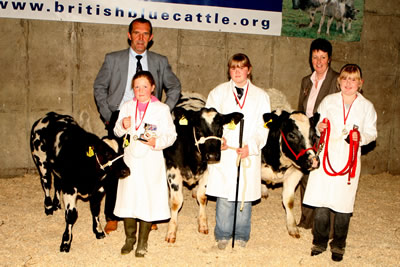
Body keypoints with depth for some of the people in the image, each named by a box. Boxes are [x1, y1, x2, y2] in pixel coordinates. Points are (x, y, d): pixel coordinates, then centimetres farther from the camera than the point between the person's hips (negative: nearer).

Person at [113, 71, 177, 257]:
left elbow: (171, 135, -3)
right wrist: (122, 126, -8)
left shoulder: (162, 109, -1)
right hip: (130, 160, 3)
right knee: (127, 199, 6)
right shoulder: (126, 107, 9)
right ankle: (130, 239, 23)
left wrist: (157, 142, -21)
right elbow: (117, 132, 14)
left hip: (151, 162, -3)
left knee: (147, 200, 1)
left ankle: (142, 242, 15)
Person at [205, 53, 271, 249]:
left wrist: (251, 146, -11)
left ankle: (241, 235, 20)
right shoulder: (218, 93, 10)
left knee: (245, 195, 4)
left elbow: (263, 128, 4)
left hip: (248, 154, 1)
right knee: (224, 196, 0)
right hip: (224, 153, 0)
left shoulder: (261, 96, 10)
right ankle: (223, 235, 15)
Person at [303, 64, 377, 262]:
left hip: (349, 161, 0)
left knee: (343, 205, 2)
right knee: (321, 204, 0)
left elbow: (372, 133, 9)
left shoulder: (367, 106, 5)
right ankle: (320, 242, 18)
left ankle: (338, 245, 20)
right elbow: (317, 124, 14)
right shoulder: (328, 101, 7)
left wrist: (361, 137, -12)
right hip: (326, 158, 1)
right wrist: (319, 127, -9)